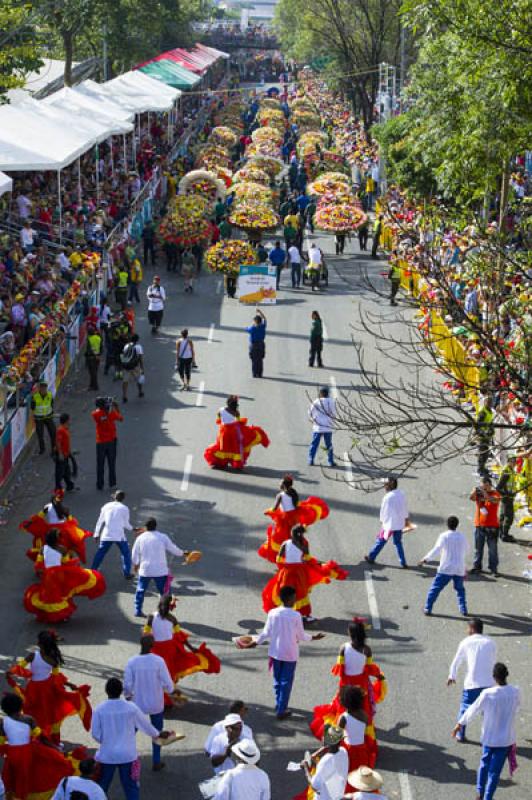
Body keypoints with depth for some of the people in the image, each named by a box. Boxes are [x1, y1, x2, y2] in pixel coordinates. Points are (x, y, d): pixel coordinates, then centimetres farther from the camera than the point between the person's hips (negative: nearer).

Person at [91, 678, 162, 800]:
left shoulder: (99, 709, -12)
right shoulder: (131, 707, -9)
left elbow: (95, 734, -7)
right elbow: (145, 724, 6)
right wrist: (155, 734, 27)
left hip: (106, 755, 0)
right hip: (127, 754, 0)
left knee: (102, 786, 14)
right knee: (131, 786, 10)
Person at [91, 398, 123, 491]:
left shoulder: (95, 414, -13)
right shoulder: (112, 412, -12)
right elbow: (121, 419, 5)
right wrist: (117, 407, 12)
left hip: (100, 442, -1)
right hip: (112, 441, 1)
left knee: (100, 465, 7)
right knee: (112, 464, 12)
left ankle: (100, 485, 9)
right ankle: (112, 483, 16)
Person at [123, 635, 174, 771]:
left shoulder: (132, 662, -15)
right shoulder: (158, 661, -18)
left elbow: (127, 685, -10)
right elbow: (167, 684, -14)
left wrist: (128, 695, 11)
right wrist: (170, 689, 9)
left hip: (137, 703, 0)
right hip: (156, 704, 0)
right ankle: (156, 763, 23)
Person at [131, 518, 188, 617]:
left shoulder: (140, 538, -2)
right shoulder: (163, 537, -8)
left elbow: (135, 554, 6)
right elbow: (173, 549, 1)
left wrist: (135, 564, 24)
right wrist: (183, 553, 20)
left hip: (144, 570, 2)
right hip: (160, 571, -2)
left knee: (140, 590, 18)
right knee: (165, 592, 7)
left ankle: (138, 611, 18)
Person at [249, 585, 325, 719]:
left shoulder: (272, 613, -9)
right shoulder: (296, 615, -18)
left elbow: (266, 633, -1)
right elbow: (301, 636, -8)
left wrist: (255, 642, 15)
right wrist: (312, 637, 11)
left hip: (275, 652, 4)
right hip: (290, 654, -4)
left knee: (277, 680, 19)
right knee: (286, 683, 6)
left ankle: (279, 706, 31)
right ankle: (281, 711, 10)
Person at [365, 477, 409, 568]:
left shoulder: (387, 497, -21)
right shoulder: (402, 494, -1)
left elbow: (383, 511, -13)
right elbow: (405, 509, 10)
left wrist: (382, 521, 2)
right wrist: (406, 519, 22)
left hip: (389, 524, -5)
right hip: (399, 524, 5)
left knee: (381, 541, 10)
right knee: (398, 543, 15)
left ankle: (371, 558, 23)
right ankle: (403, 563, 13)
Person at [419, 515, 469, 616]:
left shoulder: (444, 536, -9)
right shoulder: (462, 537, 6)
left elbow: (436, 550, -17)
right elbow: (466, 550, 21)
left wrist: (425, 559, -13)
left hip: (445, 569, -4)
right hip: (459, 569, 4)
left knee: (435, 588, 3)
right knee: (460, 589, 21)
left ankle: (427, 609, 2)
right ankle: (463, 609, 15)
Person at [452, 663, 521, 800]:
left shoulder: (487, 694, -18)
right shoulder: (515, 692, -13)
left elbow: (472, 710, -5)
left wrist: (459, 724, 10)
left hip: (488, 738, 0)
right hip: (505, 739, 0)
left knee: (484, 764, 23)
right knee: (495, 771, 8)